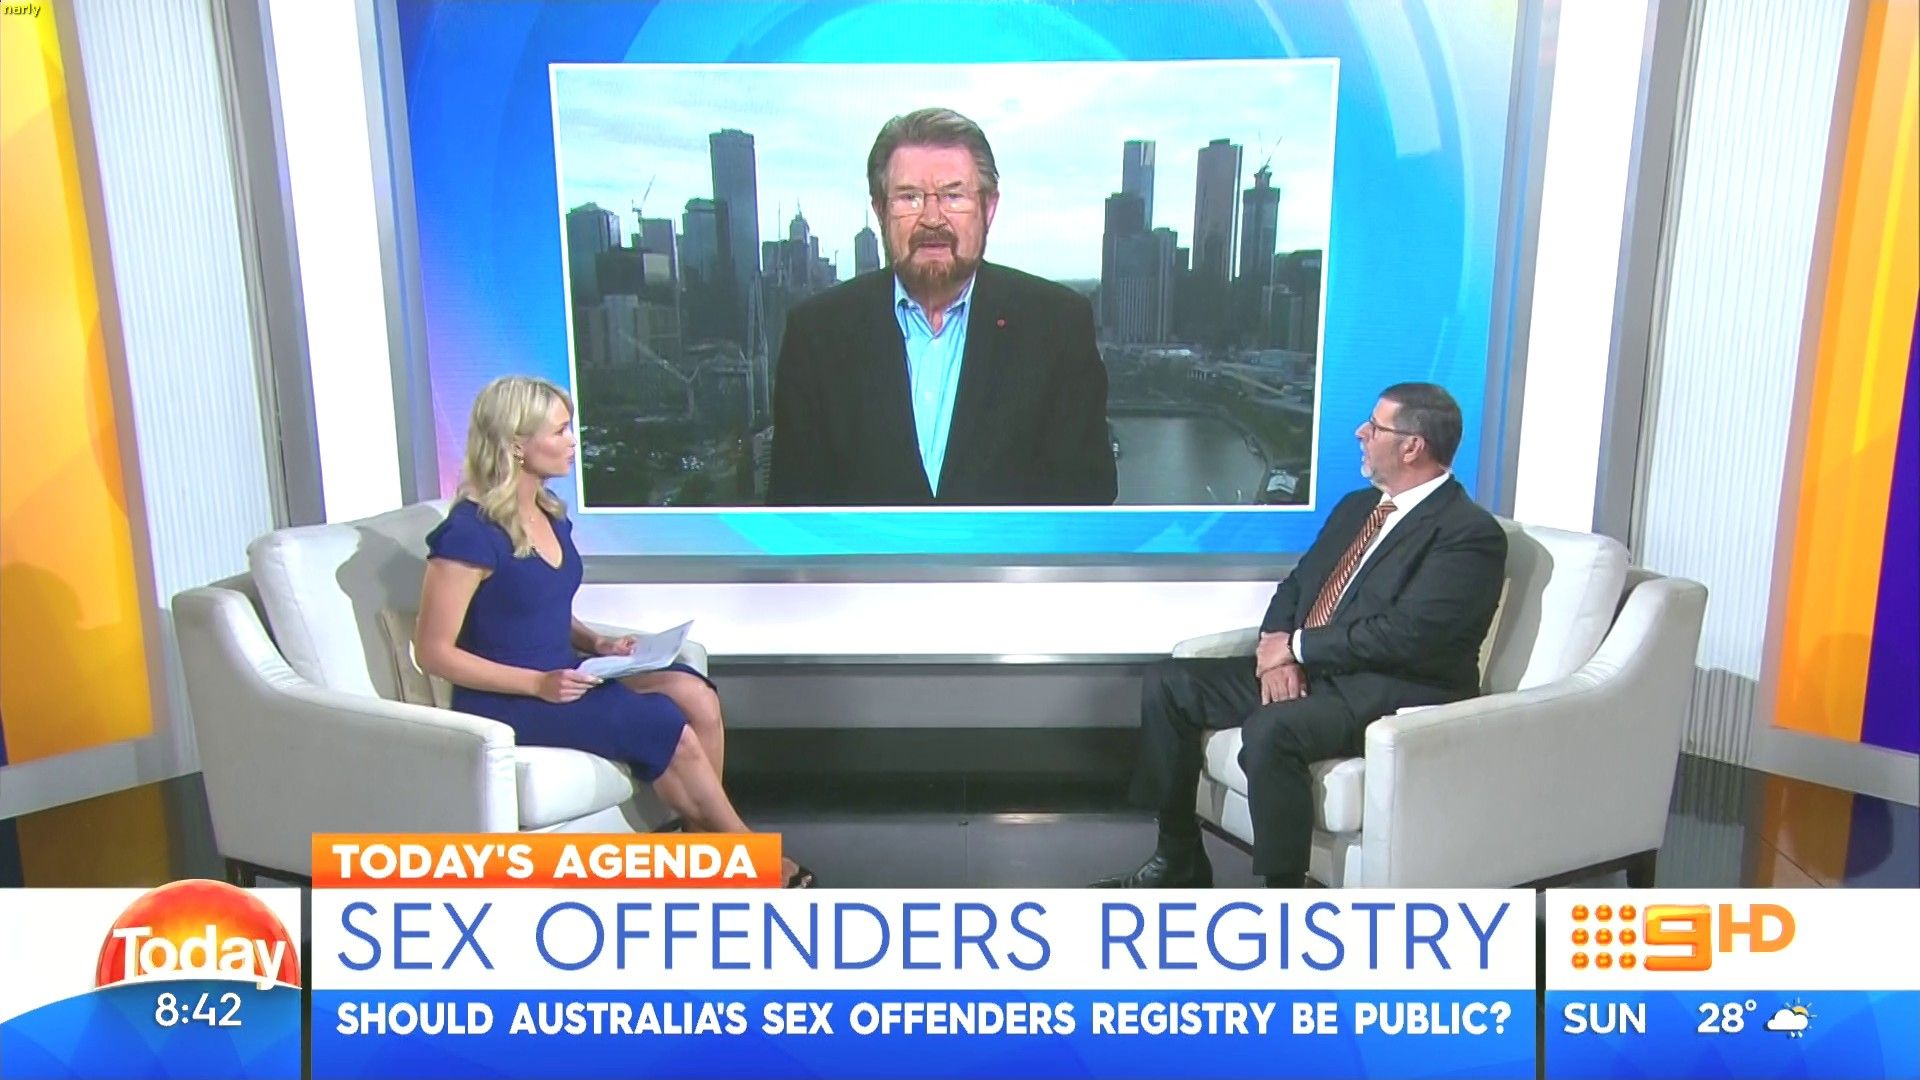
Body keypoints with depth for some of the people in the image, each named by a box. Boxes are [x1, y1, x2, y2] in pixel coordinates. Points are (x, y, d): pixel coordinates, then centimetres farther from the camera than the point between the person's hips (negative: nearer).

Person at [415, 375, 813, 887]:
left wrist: (596, 643, 1)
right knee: (665, 726, -20)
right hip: (505, 701, -7)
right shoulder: (471, 532, -17)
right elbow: (433, 652, -15)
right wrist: (537, 683, -21)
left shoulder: (550, 514, 8)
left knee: (696, 695, -17)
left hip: (559, 679, 7)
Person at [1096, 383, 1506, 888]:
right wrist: (1280, 651, -5)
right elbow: (1296, 584, 16)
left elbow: (1406, 634, -22)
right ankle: (1179, 862, 7)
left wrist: (1295, 647, -15)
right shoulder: (1357, 505, 16)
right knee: (1167, 684, -3)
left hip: (1395, 690, -9)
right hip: (1309, 668, 9)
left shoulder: (1471, 533, -11)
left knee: (1269, 730, -36)